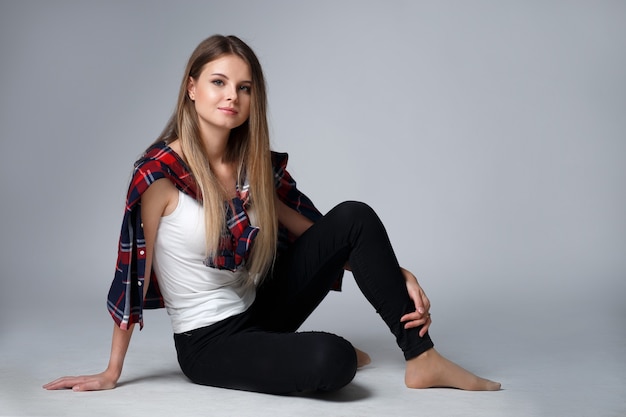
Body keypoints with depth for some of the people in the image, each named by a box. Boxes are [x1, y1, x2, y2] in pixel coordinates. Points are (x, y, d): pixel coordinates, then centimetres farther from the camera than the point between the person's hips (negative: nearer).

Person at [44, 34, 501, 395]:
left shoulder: (257, 166, 0)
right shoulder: (159, 173, -17)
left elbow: (322, 236, 4)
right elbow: (133, 271, -13)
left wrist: (396, 275, -7)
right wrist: (112, 373, -7)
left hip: (259, 310, 6)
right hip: (208, 343, -6)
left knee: (355, 218, -11)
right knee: (332, 360, -32)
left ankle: (423, 360, -6)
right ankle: (334, 349, 6)